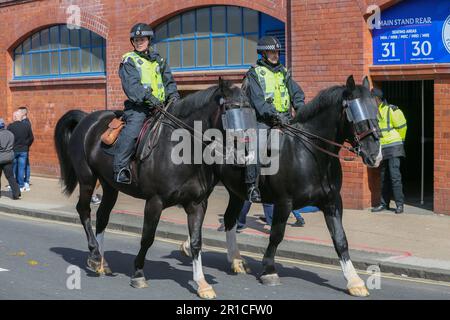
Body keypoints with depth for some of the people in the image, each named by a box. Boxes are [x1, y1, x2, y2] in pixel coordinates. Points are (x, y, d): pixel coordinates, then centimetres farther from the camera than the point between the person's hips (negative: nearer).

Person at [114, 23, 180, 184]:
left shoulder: (158, 60, 22)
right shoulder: (129, 60, 5)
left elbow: (169, 81, 19)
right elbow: (131, 84, -10)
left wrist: (173, 95, -2)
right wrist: (148, 96, -24)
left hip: (160, 106, 5)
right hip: (138, 106, -5)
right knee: (133, 129, -27)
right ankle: (120, 167, -26)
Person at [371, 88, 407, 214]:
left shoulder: (390, 109, -12)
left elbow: (401, 127, -8)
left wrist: (399, 141, 4)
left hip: (393, 147, -8)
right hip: (382, 148, 8)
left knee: (394, 175, -11)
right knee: (384, 177, 12)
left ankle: (399, 204, -6)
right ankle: (384, 203, 18)